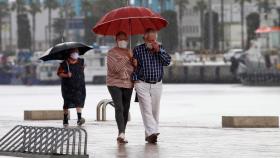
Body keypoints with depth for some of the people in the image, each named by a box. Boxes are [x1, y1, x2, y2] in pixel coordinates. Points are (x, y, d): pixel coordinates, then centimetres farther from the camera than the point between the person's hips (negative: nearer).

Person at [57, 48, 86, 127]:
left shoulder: (80, 62, 8)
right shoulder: (65, 63, -6)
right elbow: (59, 73, -8)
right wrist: (66, 75, -24)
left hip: (79, 87, 2)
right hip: (68, 87, -2)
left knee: (79, 102, -13)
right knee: (67, 103, 5)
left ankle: (79, 118, -22)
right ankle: (65, 119, 18)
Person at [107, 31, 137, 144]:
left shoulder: (129, 53, 15)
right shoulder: (112, 53, -1)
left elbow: (135, 70, 15)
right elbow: (116, 68, -15)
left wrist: (135, 64, -7)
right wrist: (127, 58, -17)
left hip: (128, 84, 5)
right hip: (115, 83, -5)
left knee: (126, 110, 4)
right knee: (119, 108, -17)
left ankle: (121, 135, 11)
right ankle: (122, 134, -27)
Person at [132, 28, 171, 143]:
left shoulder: (160, 49, 7)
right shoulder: (138, 50, 0)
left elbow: (167, 62, -5)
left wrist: (158, 50, -13)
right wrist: (135, 80, -6)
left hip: (157, 85, 3)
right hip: (142, 84, -3)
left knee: (155, 111, 5)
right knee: (146, 109, -15)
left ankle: (149, 134, 14)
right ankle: (152, 132, -24)